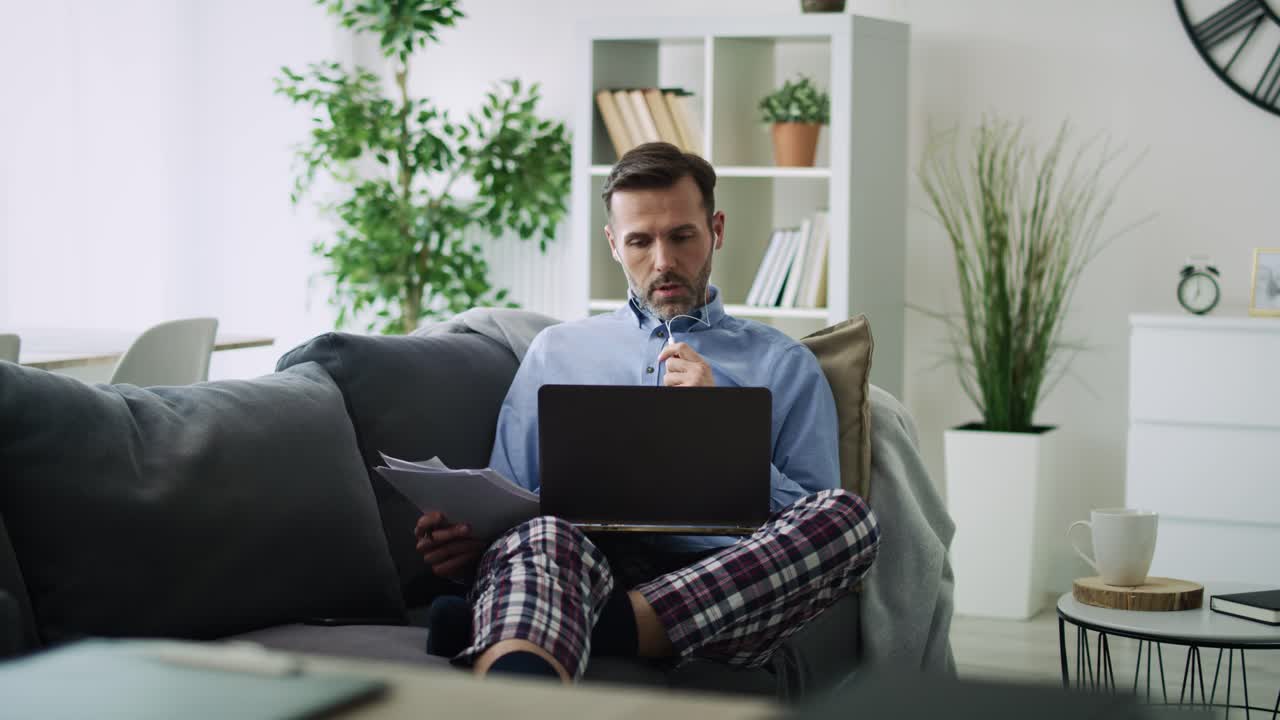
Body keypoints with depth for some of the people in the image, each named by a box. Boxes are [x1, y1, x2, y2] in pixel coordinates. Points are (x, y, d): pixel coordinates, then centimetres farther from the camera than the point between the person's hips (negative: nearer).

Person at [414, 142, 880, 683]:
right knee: (543, 537, -36)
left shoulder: (783, 365, 24)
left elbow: (822, 531, 14)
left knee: (851, 515, -29)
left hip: (722, 584, 0)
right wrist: (466, 540, -3)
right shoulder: (558, 350, 29)